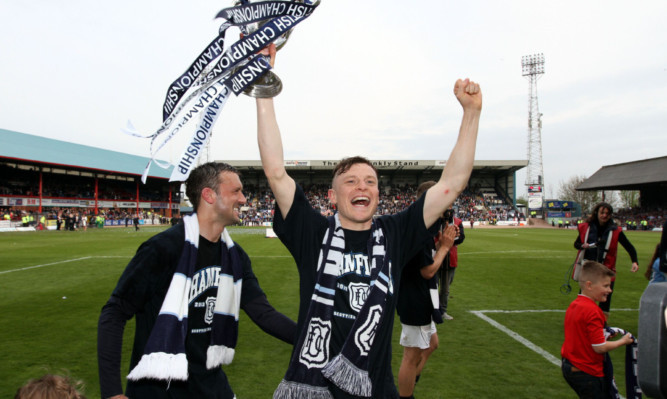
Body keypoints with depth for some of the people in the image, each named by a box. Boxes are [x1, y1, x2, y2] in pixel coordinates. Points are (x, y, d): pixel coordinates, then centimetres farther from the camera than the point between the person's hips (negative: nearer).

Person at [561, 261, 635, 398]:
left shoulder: (573, 305, 4)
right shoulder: (592, 311, -23)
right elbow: (599, 347, -20)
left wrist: (604, 334, 7)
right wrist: (622, 341, -5)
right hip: (587, 373, -8)